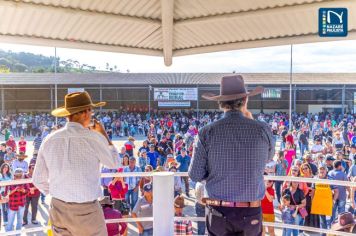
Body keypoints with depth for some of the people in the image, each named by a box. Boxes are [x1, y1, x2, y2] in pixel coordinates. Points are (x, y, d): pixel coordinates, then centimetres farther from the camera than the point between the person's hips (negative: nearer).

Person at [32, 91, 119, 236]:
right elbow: (114, 163, 2)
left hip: (58, 208, 4)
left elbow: (38, 180, 4)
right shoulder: (93, 138, -15)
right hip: (86, 210, -4)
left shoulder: (50, 140, -4)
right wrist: (103, 134, 12)